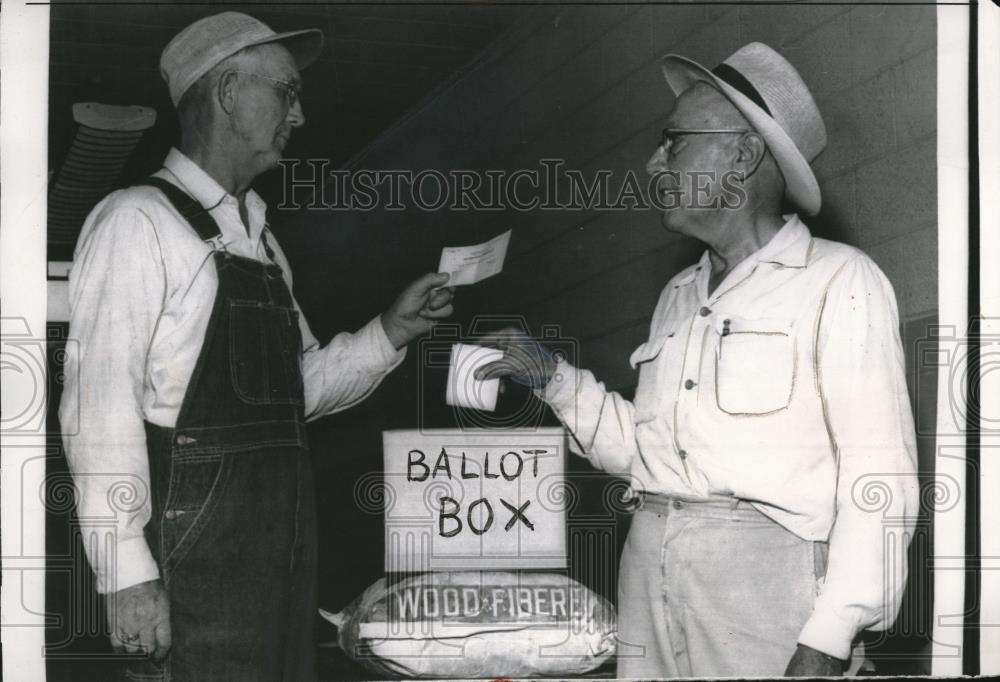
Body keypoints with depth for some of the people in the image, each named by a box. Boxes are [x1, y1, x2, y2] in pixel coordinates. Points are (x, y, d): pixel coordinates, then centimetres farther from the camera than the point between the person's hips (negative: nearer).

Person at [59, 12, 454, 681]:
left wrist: (391, 332, 7)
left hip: (285, 542, 8)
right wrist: (127, 574, -20)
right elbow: (101, 405, -14)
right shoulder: (139, 220, -8)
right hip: (195, 544, -8)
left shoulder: (259, 239, 17)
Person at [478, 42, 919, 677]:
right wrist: (557, 380, 12)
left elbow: (878, 472, -11)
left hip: (762, 566, -6)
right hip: (649, 568, 6)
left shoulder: (838, 281, -4)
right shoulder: (678, 295, 19)